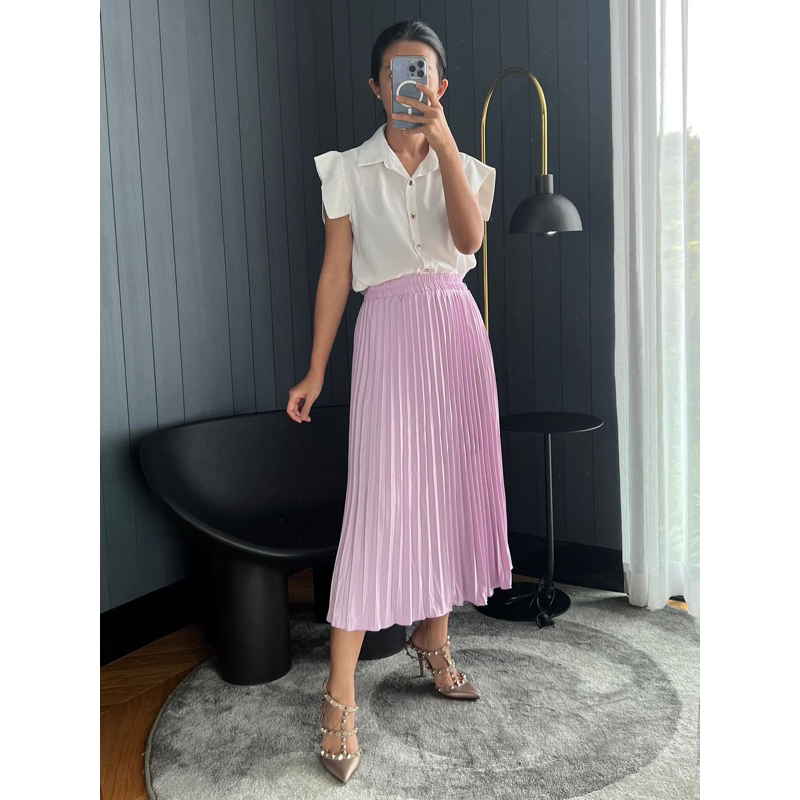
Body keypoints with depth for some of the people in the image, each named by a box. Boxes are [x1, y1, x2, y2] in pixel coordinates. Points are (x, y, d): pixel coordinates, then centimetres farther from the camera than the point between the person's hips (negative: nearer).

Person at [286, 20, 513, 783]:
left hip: (456, 329, 3)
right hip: (387, 330, -3)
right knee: (377, 499, -9)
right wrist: (315, 372, -1)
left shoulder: (463, 166, 9)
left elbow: (469, 239, -12)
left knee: (448, 483, 7)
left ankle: (432, 637, 29)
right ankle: (339, 696, -1)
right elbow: (336, 272, 2)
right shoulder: (349, 170, 4)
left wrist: (442, 140, -18)